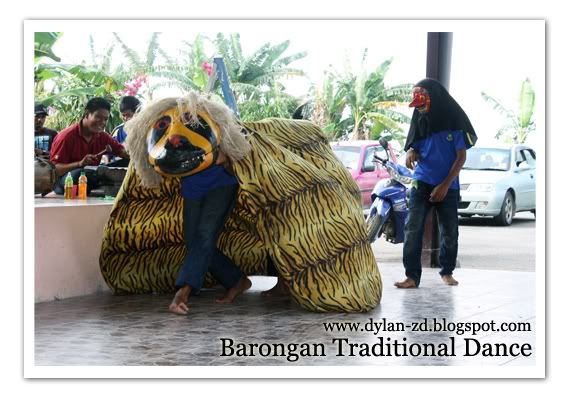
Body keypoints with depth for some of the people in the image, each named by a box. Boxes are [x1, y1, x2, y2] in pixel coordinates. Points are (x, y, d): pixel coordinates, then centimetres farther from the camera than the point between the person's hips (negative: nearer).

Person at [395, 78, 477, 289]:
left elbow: (461, 156, -5)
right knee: (413, 228, -13)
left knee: (450, 232, 7)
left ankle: (447, 272, 25)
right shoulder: (420, 120, 7)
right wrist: (410, 153, -9)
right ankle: (412, 275, -13)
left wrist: (445, 186, -11)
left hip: (448, 186, -2)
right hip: (422, 183, 2)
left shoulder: (453, 120, -5)